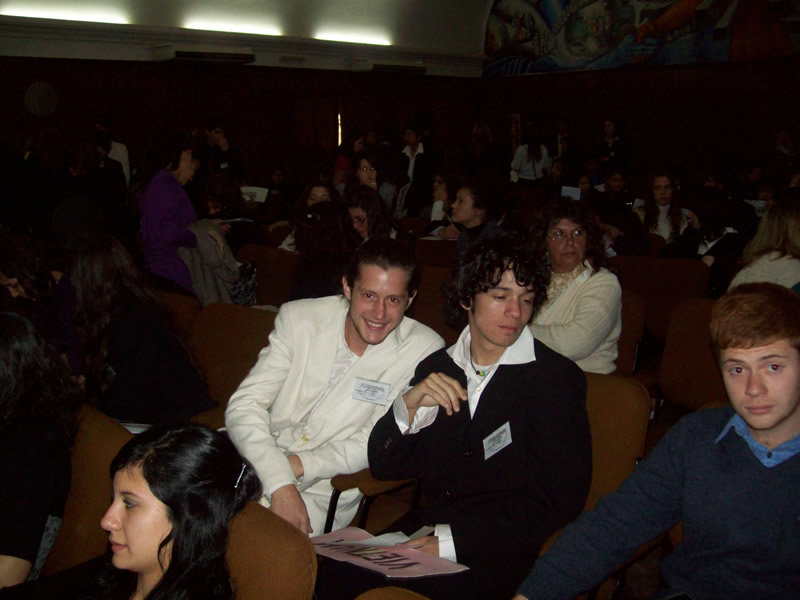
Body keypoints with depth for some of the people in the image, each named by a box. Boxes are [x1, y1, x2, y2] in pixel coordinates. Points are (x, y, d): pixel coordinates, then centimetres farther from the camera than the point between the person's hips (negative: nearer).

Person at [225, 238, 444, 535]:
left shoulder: (423, 350, -7)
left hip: (322, 492, -3)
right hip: (256, 463, 3)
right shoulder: (298, 318, -2)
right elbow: (245, 405, -7)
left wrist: (299, 465, -18)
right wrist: (280, 484, -22)